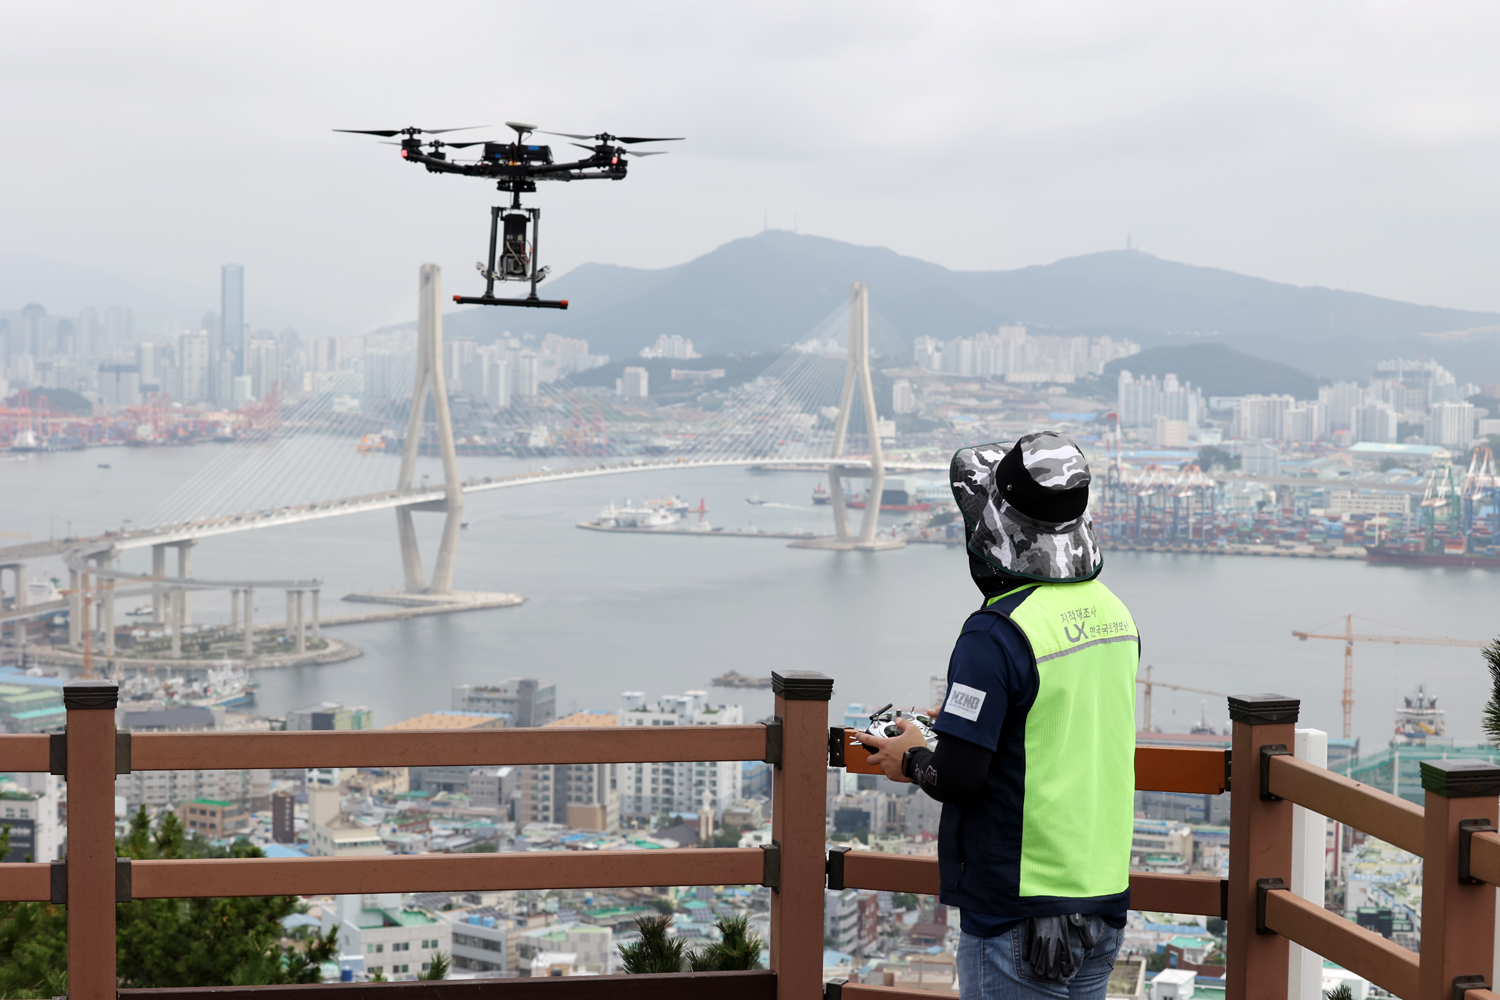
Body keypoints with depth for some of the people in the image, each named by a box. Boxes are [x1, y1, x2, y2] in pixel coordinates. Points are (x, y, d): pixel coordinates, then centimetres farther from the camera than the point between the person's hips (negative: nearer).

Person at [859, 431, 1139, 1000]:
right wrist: (960, 721, 20)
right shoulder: (1114, 614, 5)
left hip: (1017, 915, -8)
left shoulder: (999, 633, -20)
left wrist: (912, 760, 0)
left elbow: (959, 778, -21)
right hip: (1103, 895, 8)